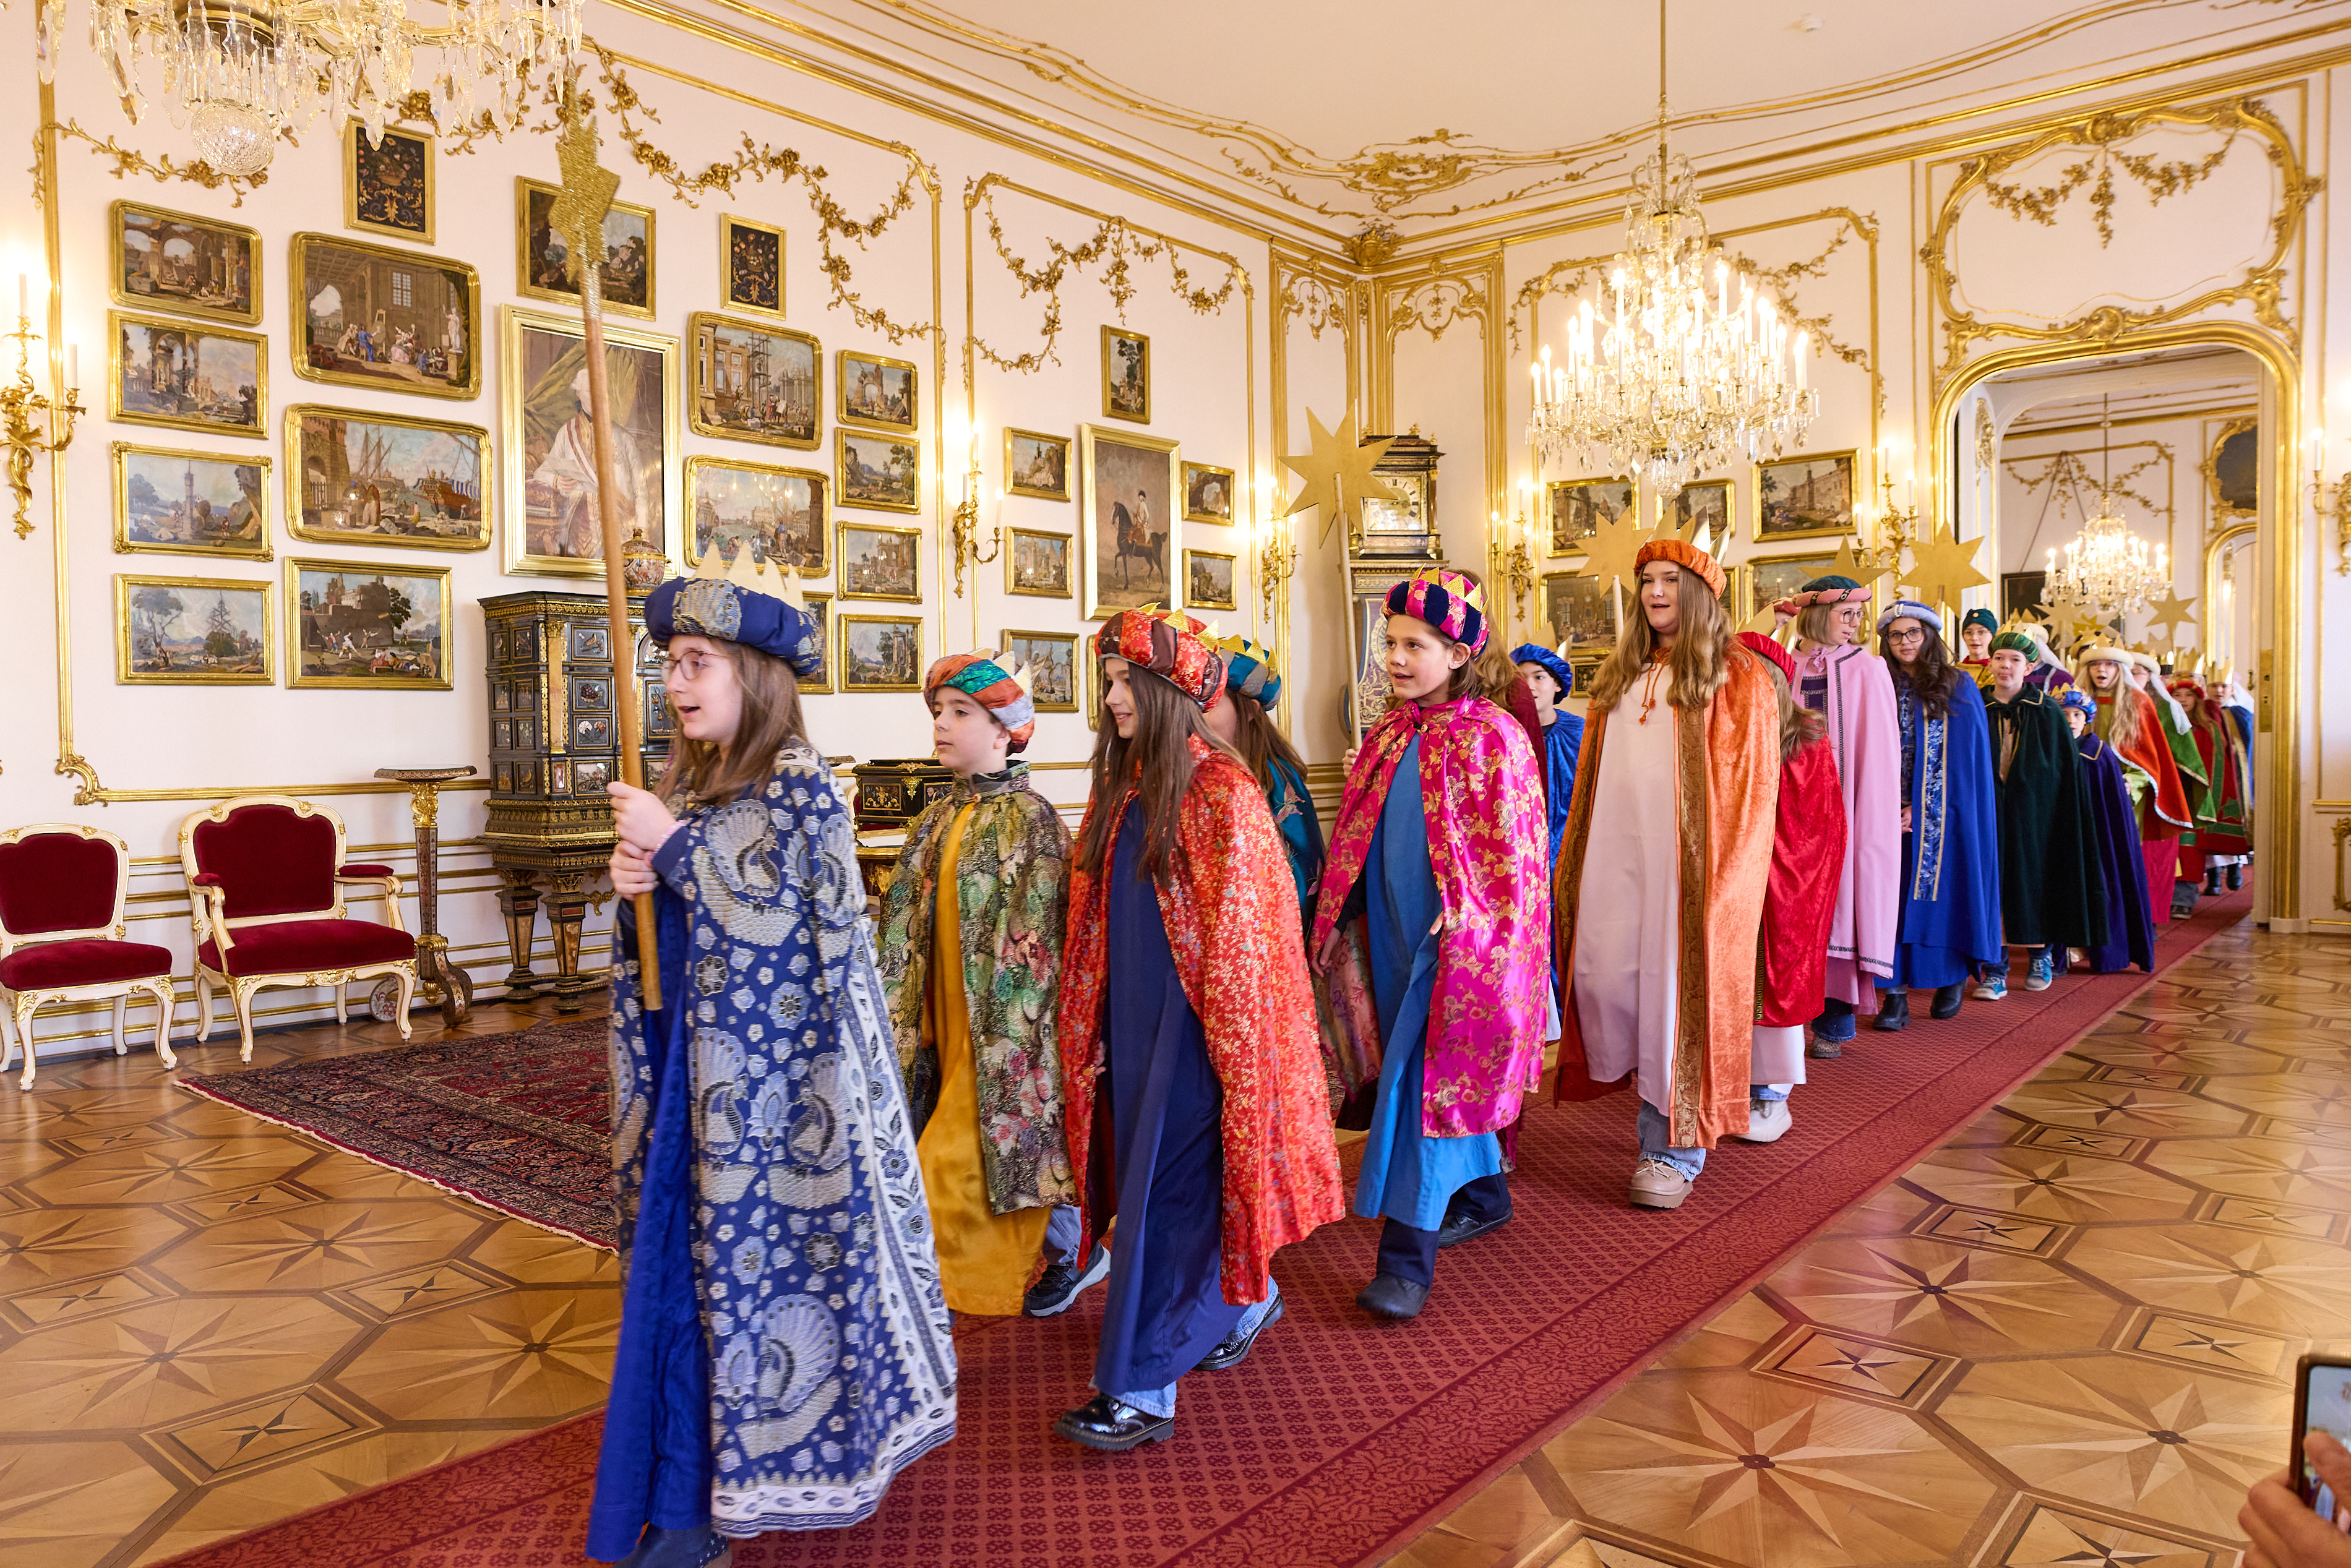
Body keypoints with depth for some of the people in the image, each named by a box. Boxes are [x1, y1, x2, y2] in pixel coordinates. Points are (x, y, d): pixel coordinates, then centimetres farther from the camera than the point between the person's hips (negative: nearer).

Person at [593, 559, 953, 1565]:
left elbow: (774, 914, -21)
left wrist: (673, 845, -16)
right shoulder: (684, 782, 10)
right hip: (691, 1060, 7)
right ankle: (694, 1485, 27)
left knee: (753, 1245, 2)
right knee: (680, 1250, 12)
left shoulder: (799, 784, -11)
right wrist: (632, 882, -6)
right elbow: (659, 936, 15)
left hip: (769, 1066, -7)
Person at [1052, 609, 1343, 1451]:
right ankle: (1248, 1300, 39)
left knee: (1166, 1187, -4)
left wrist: (1221, 1036, -13)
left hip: (1190, 1020, -8)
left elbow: (1239, 931, -13)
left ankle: (1142, 1391, 6)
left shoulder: (1220, 791, -13)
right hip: (1129, 1015, 8)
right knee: (1150, 1178, 16)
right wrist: (1092, 1022, 14)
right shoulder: (1121, 787, 10)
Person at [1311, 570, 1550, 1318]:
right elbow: (1356, 835, 15)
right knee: (1452, 1076, 17)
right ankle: (1485, 1194, 37)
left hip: (1459, 942, -6)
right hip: (1397, 934, 7)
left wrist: (1461, 922, -16)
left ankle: (1407, 1258, -3)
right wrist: (1337, 918, 13)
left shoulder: (1491, 737, -11)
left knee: (1428, 1080, -8)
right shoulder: (1390, 735, 9)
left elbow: (1512, 855, -11)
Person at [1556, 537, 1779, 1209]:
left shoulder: (1737, 678, 1)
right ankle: (1654, 1096, 26)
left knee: (1677, 989, -2)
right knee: (1602, 976, 2)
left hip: (1687, 858, -5)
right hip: (1615, 853, 5)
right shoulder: (1619, 676, 16)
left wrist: (1723, 875, -12)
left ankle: (1674, 1146, 9)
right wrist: (1572, 862, 8)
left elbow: (1752, 786, -4)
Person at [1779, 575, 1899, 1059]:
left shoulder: (1867, 671, 1)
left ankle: (1834, 1022, 9)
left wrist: (1877, 816, -5)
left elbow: (1879, 753, 0)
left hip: (1846, 807, -2)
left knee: (1838, 906, 0)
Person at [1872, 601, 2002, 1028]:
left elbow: (1966, 759, -4)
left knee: (1942, 894, 2)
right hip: (1892, 817, 2)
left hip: (1944, 819, -2)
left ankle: (1951, 981, 18)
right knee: (1893, 898, -2)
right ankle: (1895, 993, -1)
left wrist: (1923, 809, -12)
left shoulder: (1959, 689, 2)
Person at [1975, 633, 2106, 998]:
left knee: (2035, 883, 5)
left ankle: (2043, 956, 27)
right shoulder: (1977, 710, 4)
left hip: (2033, 812, -1)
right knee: (1993, 884, -2)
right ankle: (1995, 969, 1)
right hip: (1989, 813, 1)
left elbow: (2066, 767, 1)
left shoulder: (2046, 711, 1)